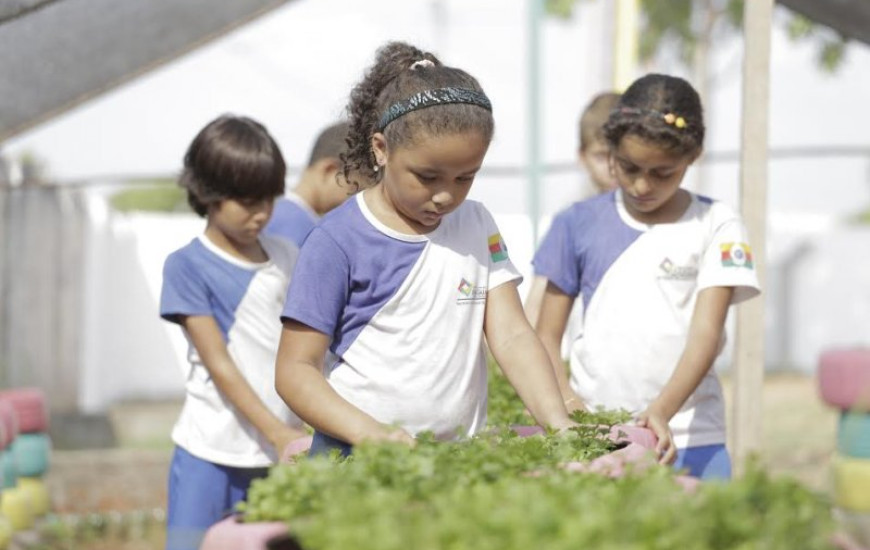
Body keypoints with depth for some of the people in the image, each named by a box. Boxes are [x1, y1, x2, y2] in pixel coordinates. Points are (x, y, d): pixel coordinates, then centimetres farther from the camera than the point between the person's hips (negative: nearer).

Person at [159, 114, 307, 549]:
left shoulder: (285, 258, 9)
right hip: (212, 453, -4)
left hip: (279, 454, 4)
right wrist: (277, 433, -17)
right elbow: (219, 364, -11)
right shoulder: (187, 266, -6)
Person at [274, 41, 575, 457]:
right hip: (356, 456, -4)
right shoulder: (338, 242, -5)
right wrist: (370, 433, -21)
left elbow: (512, 337, 5)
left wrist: (558, 423, -12)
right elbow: (294, 369, -6)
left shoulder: (477, 227, 11)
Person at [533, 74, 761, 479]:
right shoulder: (580, 224, 8)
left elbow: (706, 334, -7)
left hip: (687, 438, -1)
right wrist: (570, 406, -10)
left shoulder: (716, 227, 4)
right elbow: (546, 336, 9)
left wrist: (662, 410, -23)